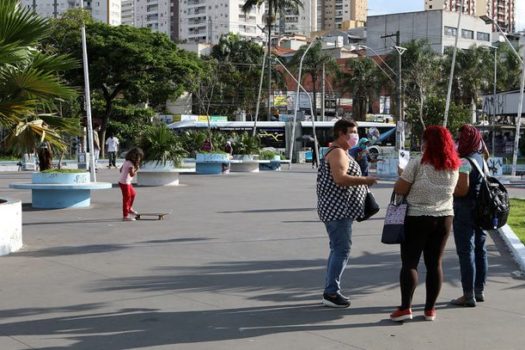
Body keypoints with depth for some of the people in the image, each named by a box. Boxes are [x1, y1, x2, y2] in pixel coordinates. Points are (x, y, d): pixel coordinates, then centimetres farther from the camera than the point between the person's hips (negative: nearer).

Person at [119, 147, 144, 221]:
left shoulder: (126, 161, 8)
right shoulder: (131, 164, -21)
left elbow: (121, 169, 17)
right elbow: (132, 174, -30)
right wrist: (136, 169, -20)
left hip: (126, 182, 10)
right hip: (124, 183, -10)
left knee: (133, 193, 25)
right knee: (127, 198, -3)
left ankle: (130, 208, 39)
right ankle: (125, 216, 3)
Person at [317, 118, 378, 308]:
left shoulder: (339, 152, 21)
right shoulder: (337, 153, -13)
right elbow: (340, 178, -26)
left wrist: (361, 181, 19)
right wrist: (364, 180, -20)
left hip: (337, 210, 11)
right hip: (337, 209, -11)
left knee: (338, 250, 14)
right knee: (342, 250, -10)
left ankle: (331, 291, 19)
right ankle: (331, 293, -7)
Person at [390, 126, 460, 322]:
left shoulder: (417, 164, -14)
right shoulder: (453, 167, 4)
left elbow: (399, 190, -13)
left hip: (417, 218, -5)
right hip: (444, 218, 5)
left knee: (409, 263, 1)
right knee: (435, 263, 10)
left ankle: (405, 307, -4)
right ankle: (430, 309, 13)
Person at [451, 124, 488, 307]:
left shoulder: (464, 162, -17)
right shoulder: (481, 158, 8)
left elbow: (462, 190, -21)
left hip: (465, 210, -9)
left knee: (466, 252, -4)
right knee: (480, 250, 14)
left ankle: (468, 295, 0)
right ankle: (479, 291, 24)